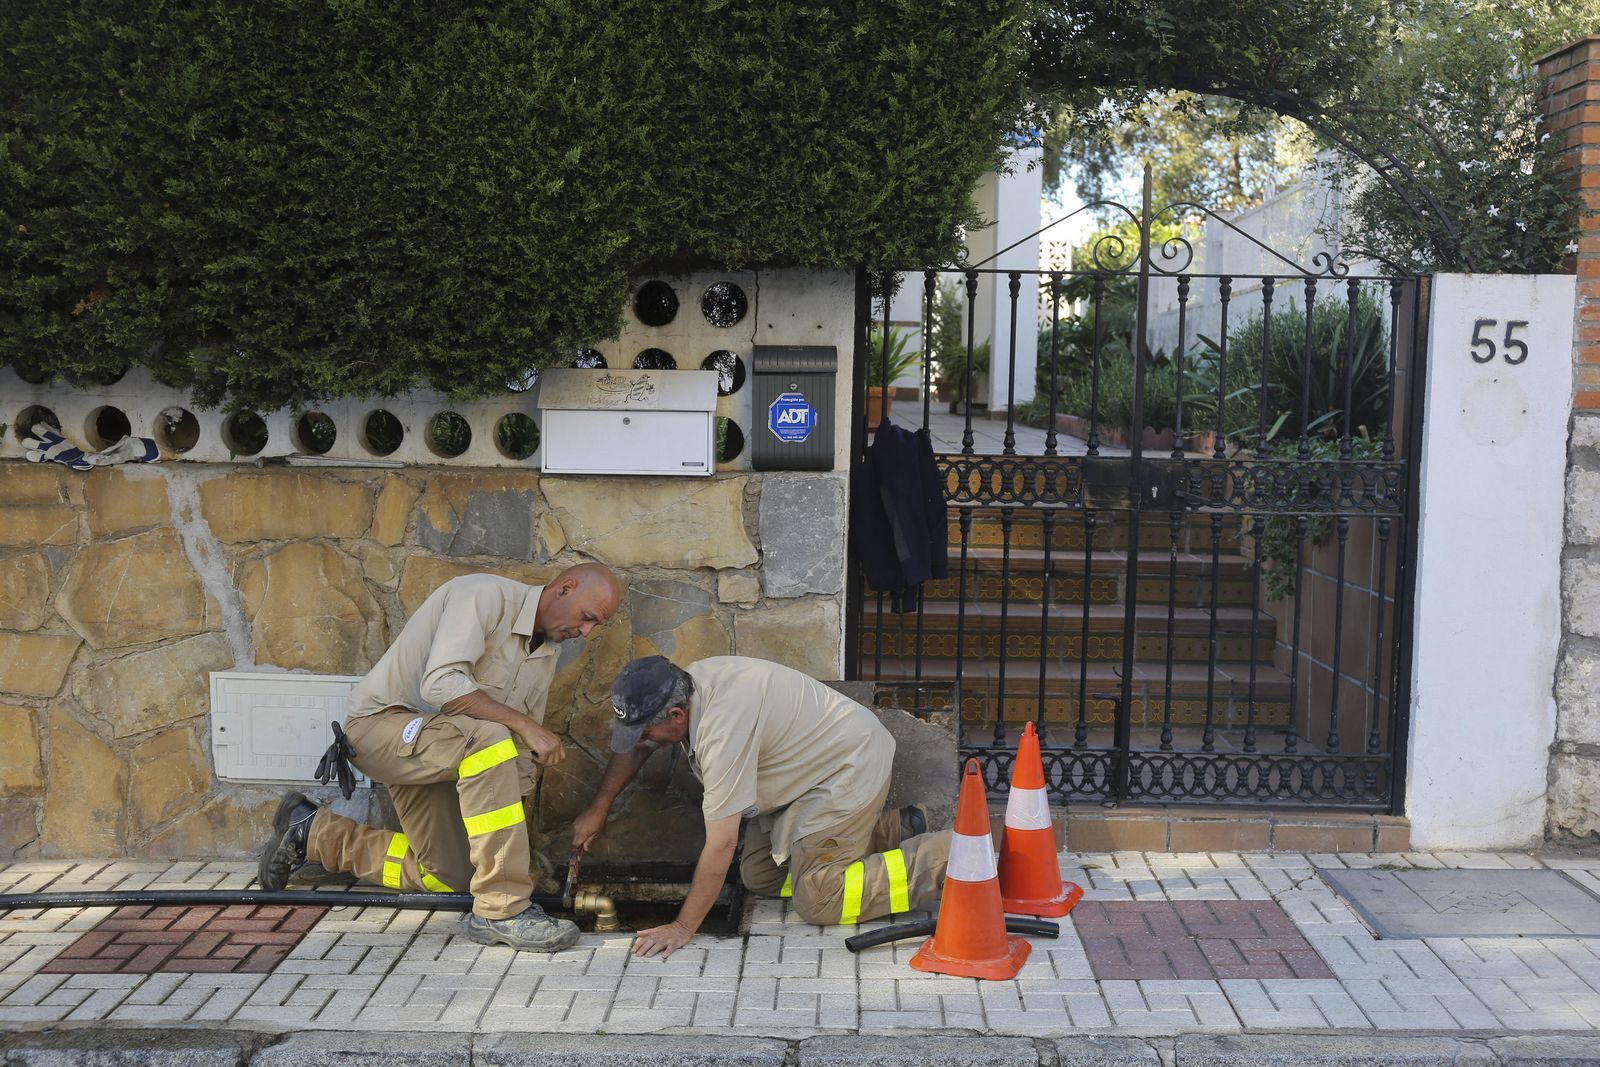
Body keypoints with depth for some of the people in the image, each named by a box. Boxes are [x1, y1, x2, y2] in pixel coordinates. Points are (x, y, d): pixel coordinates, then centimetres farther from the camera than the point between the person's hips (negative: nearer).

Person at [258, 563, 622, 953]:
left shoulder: (548, 651, 6)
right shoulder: (486, 595, -20)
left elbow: (521, 754, 9)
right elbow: (442, 685, -34)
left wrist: (521, 850, 2)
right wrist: (524, 724, -33)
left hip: (435, 752, 9)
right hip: (380, 720, -9)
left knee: (449, 877, 8)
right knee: (486, 739, -36)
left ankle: (316, 835, 24)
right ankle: (501, 910, -31)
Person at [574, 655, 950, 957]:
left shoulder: (722, 728, -34)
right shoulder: (682, 683, -9)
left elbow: (720, 846, -29)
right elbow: (633, 747, 13)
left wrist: (682, 929, -21)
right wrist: (597, 810, 14)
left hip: (852, 766, -10)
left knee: (817, 900, -13)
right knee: (758, 876, 8)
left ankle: (945, 856, -3)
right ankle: (895, 829, 16)